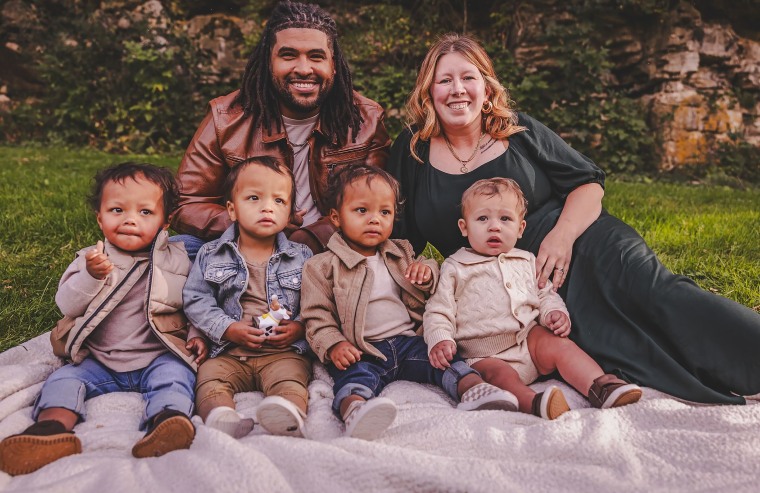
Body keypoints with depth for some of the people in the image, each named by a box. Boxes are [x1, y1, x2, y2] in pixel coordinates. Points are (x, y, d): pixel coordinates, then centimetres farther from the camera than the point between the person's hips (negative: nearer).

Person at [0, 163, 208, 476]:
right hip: (99, 362, 2)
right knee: (63, 378, -17)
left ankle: (166, 422, -47)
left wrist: (197, 335, -4)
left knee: (175, 374, -28)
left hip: (157, 358, -2)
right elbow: (66, 305, -5)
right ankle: (53, 427, -38)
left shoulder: (177, 259, 3)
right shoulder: (90, 259, 5)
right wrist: (91, 276, -22)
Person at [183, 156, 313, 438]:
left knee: (289, 378, -29)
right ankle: (221, 417, -46)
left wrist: (300, 327, -12)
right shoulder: (210, 256, 9)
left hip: (284, 351, -2)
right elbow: (196, 300, 3)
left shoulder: (301, 258, 8)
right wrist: (228, 328, -10)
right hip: (228, 352, 2)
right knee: (209, 376, -23)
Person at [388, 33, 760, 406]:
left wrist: (562, 235, -13)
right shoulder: (412, 151, 6)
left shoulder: (519, 132, 5)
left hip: (582, 244, 1)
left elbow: (588, 184, 6)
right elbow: (399, 234, 11)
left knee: (655, 291, -27)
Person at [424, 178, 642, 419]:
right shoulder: (454, 268, 4)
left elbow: (546, 295, 24)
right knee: (499, 374, -32)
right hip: (484, 356, -4)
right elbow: (438, 312, 3)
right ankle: (534, 403, -55)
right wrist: (440, 340, -17)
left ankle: (602, 387, -26)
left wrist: (555, 313, 0)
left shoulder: (526, 262, 18)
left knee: (561, 345, -19)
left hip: (528, 339, 5)